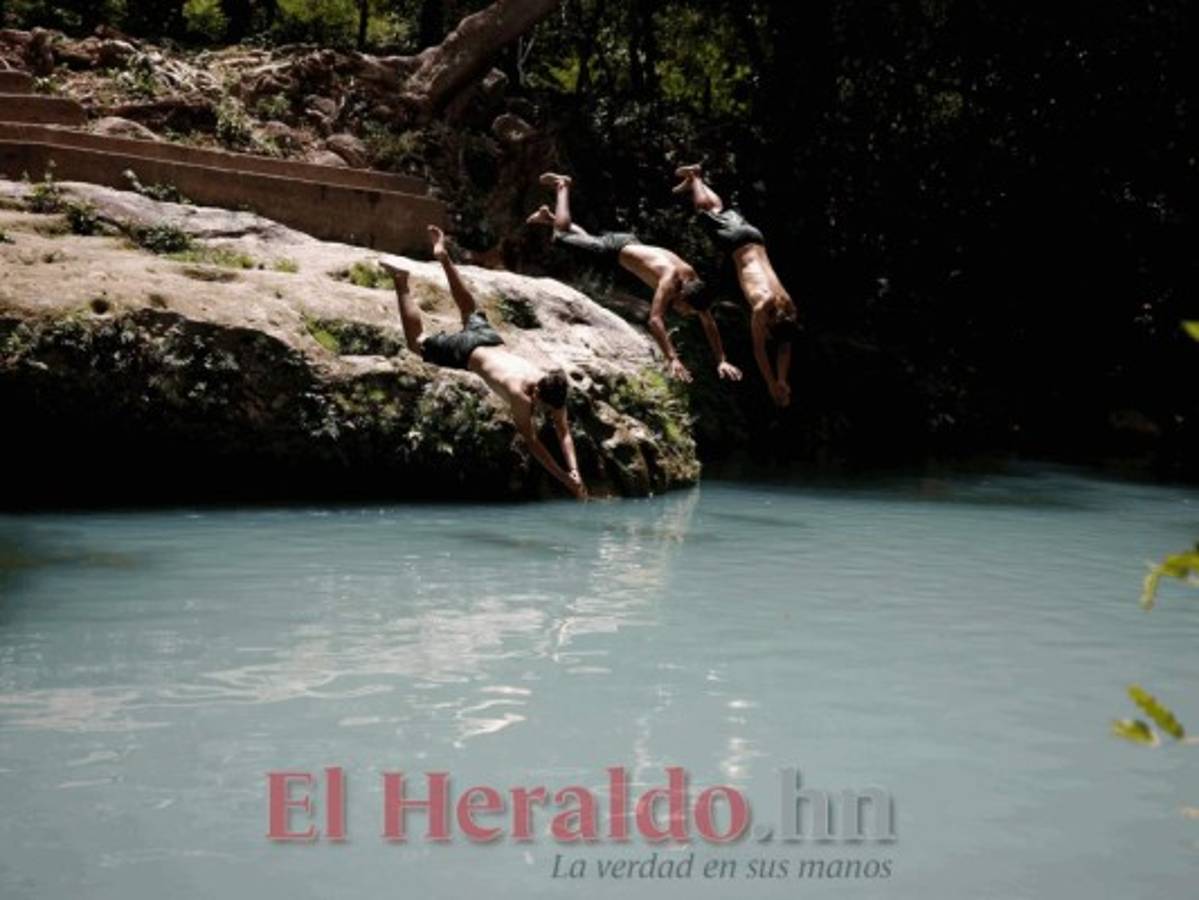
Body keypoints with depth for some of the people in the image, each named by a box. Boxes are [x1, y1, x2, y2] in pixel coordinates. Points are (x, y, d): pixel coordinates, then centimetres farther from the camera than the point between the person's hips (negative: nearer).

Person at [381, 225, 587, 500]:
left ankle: (444, 257, 45)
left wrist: (575, 472, -33)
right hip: (467, 352, -5)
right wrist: (565, 479, -39)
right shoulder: (519, 394, -41)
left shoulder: (553, 387, -26)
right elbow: (531, 440, -36)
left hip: (491, 339, 5)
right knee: (416, 341, 16)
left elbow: (564, 432, -20)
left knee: (473, 313, 34)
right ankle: (401, 282, 22)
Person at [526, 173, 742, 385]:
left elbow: (709, 323, -18)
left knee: (585, 239, 31)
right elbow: (655, 320, -54)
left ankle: (548, 217, 53)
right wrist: (672, 359, -62)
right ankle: (562, 187, 39)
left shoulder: (693, 281, -24)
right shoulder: (670, 281, -43)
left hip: (631, 244, 5)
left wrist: (721, 361, -26)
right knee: (562, 235, 16)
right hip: (615, 248, -5)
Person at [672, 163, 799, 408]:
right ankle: (693, 178, 45)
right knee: (706, 211, 22)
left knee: (719, 209, 29)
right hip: (737, 241, -4)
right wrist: (772, 385, -29)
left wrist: (782, 381, -13)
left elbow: (784, 346, -9)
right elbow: (759, 349, -30)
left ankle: (696, 178, 52)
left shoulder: (787, 307, -21)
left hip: (754, 238, 4)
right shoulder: (762, 307, -35)